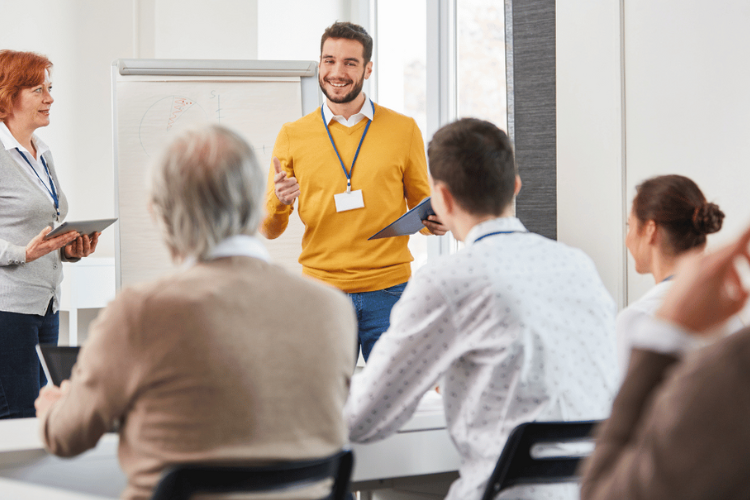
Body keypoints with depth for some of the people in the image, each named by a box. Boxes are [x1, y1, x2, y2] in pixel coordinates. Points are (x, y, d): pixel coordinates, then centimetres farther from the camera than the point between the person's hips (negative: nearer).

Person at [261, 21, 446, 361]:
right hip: (322, 292, 0)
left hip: (388, 293, 0)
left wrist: (434, 222, -9)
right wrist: (277, 203, -14)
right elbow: (269, 231, 8)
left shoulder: (403, 130, 6)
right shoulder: (292, 136, 6)